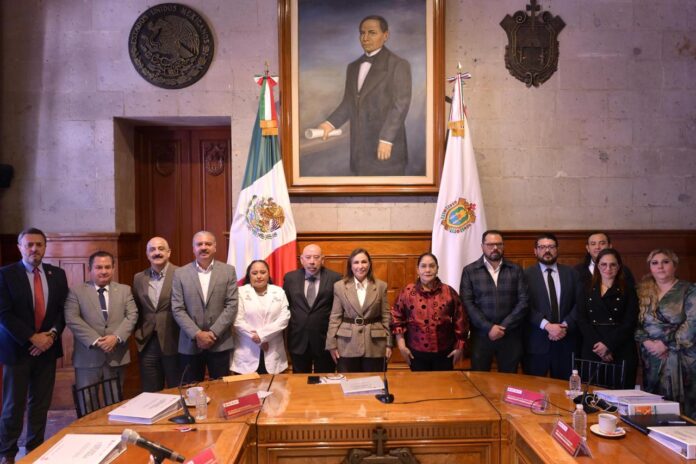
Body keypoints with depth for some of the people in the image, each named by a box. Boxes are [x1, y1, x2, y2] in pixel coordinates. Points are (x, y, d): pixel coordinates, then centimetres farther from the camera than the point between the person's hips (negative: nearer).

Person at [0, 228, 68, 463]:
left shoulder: (57, 274, 7)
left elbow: (63, 309, 6)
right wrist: (32, 338, -15)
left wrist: (52, 334, -10)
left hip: (48, 347, 3)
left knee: (41, 404, 9)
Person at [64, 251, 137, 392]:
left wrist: (117, 337, -15)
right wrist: (96, 340, -16)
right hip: (88, 357, -2)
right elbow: (72, 319, -7)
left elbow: (132, 315, 1)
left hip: (117, 355, 2)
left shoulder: (124, 290, 10)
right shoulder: (76, 291, 3)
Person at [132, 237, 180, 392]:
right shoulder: (139, 278, 8)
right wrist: (138, 333, 7)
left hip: (173, 342, -4)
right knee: (150, 393, 14)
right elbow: (136, 310, 16)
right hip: (147, 343, 4)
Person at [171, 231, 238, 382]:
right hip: (190, 344, 1)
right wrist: (197, 334, -12)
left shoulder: (228, 271, 1)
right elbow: (177, 309, -2)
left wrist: (213, 333, -12)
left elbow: (231, 306, -4)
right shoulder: (180, 273, 3)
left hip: (220, 343, 0)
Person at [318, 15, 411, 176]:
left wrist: (386, 139, -18)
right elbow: (349, 102, 18)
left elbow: (400, 104, -11)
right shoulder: (353, 67, 18)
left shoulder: (398, 64, -3)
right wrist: (331, 123, 1)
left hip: (386, 144, -6)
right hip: (361, 144, 6)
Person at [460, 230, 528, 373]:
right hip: (481, 335, -1)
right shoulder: (469, 271, 2)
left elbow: (523, 301, -1)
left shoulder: (516, 270, 7)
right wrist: (488, 327, -14)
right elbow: (467, 303, -5)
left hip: (510, 336, 1)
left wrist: (504, 327, -10)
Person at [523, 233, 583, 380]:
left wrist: (565, 325, -8)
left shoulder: (571, 273, 11)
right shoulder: (527, 274, 0)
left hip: (565, 341, 3)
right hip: (536, 341, -2)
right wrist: (547, 326, -17)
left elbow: (580, 303, 4)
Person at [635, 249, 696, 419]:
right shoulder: (644, 292, 11)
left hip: (681, 358, -3)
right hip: (652, 359, 3)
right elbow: (634, 322, 8)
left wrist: (666, 344, -14)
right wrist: (646, 341, -9)